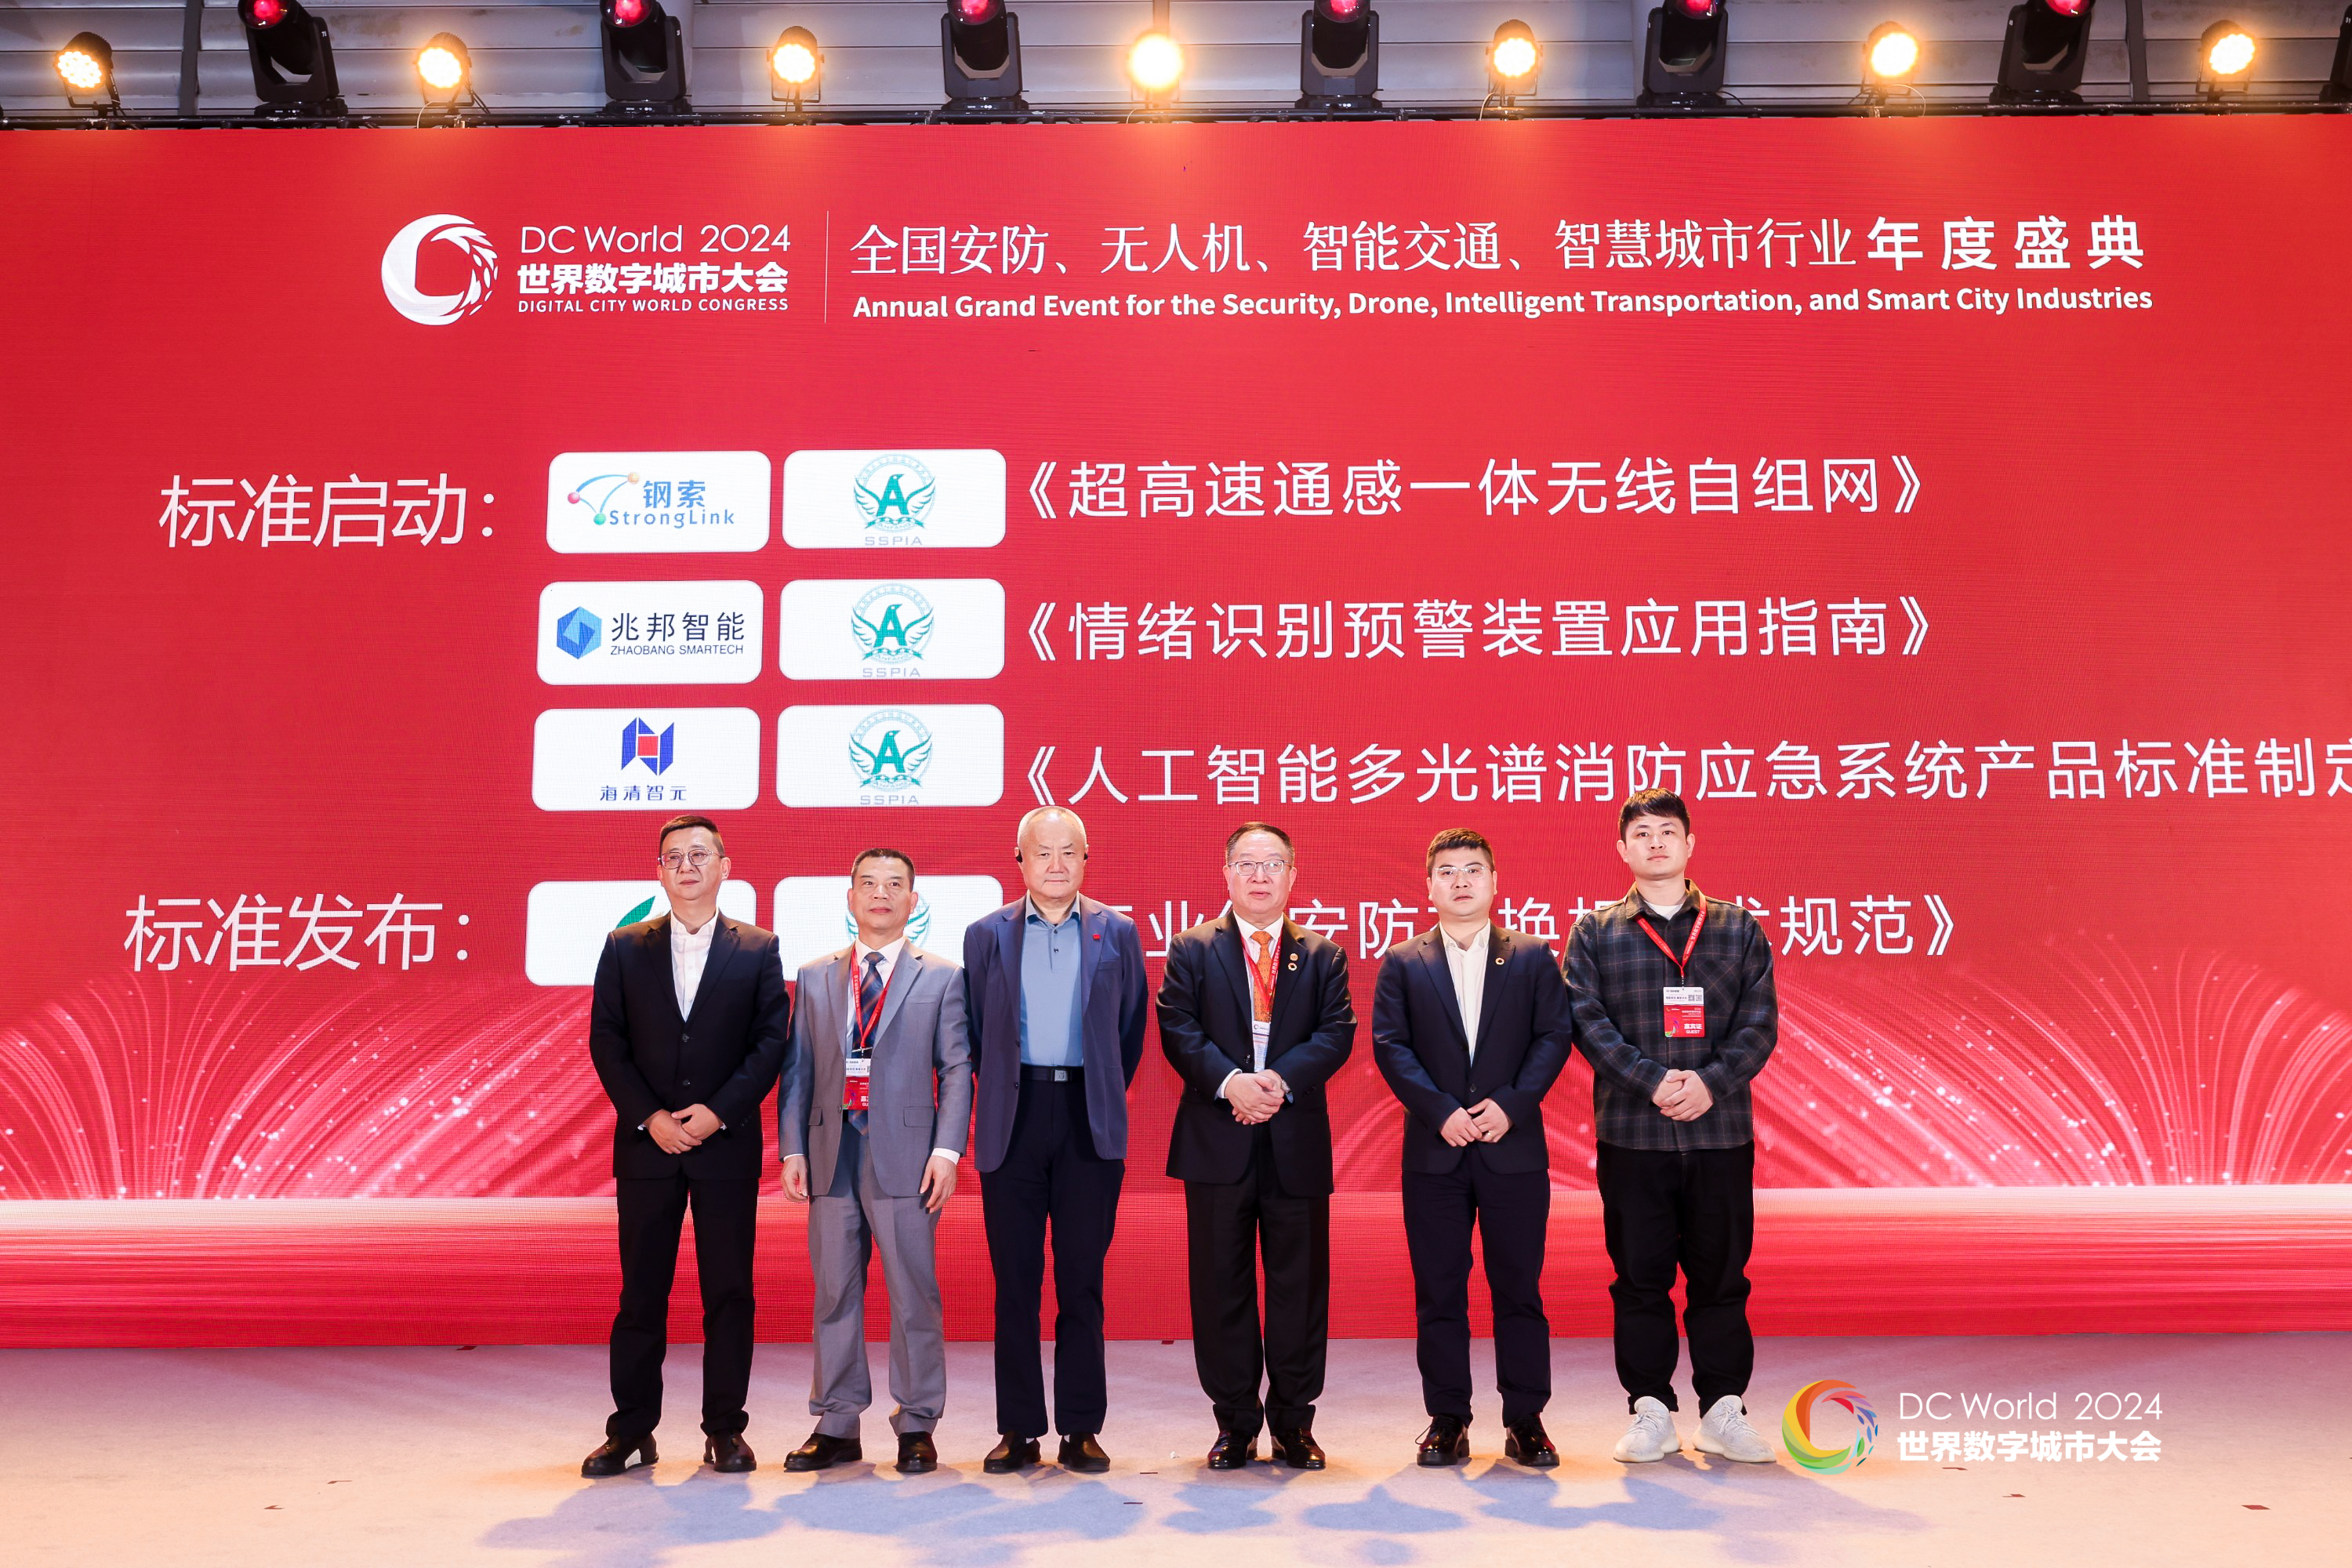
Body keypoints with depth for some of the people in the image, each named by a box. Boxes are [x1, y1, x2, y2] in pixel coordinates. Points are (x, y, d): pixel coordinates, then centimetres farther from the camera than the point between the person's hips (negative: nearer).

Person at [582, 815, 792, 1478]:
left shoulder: (758, 950, 4)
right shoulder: (625, 948, 7)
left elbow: (772, 1042, -1)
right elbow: (606, 1042, 3)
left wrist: (717, 1112, -12)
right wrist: (650, 1117, -9)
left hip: (728, 1143, -1)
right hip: (646, 1143, 1)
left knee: (729, 1291, 3)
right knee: (641, 1291, 5)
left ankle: (725, 1429, 13)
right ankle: (631, 1430, 15)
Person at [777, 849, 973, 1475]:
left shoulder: (942, 977, 5)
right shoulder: (815, 977, 13)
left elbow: (957, 1070, 1)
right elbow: (798, 1069, 11)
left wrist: (947, 1151, -9)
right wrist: (792, 1149, 2)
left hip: (904, 1155, -3)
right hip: (832, 1153, 3)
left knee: (913, 1293, 1)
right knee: (833, 1292, 8)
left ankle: (916, 1427, 13)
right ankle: (836, 1426, 19)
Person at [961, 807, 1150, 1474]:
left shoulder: (1118, 933, 7)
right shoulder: (986, 935, 8)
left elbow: (1132, 1028, 10)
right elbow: (974, 1031, 10)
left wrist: (1104, 1095, 8)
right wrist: (997, 1094, 6)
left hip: (1090, 1121, 0)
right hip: (1013, 1119, 0)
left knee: (1082, 1280, 3)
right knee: (1015, 1280, 4)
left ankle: (1082, 1429, 11)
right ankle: (1019, 1430, 12)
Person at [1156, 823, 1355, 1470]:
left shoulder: (1323, 955, 10)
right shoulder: (1191, 951, 8)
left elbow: (1336, 1033, -1)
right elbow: (1177, 1028, -3)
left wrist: (1282, 1079, -16)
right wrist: (1228, 1081, -18)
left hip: (1298, 1142, 1)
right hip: (1216, 1144, -1)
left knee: (1300, 1283, 5)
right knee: (1221, 1284, 5)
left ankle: (1293, 1422, 17)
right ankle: (1235, 1422, 16)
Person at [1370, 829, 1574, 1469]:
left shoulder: (1533, 957, 8)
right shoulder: (1402, 965, 7)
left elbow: (1553, 1037, 1)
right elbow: (1390, 1045, -1)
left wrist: (1511, 1104, -12)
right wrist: (1441, 1110, -12)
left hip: (1514, 1147, 0)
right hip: (1434, 1152, 0)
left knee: (1519, 1288, 4)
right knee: (1439, 1291, 4)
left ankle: (1525, 1421, 15)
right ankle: (1447, 1421, 14)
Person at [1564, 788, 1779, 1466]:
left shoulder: (1738, 929, 9)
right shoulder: (1594, 934, 6)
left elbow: (1759, 1023, 3)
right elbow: (1588, 1022, -3)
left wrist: (1709, 1082, -13)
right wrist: (1654, 1081, -15)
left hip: (1721, 1130, 1)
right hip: (1631, 1131, -1)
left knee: (1721, 1275, 6)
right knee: (1639, 1276, 4)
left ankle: (1724, 1411, 17)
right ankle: (1651, 1413, 14)